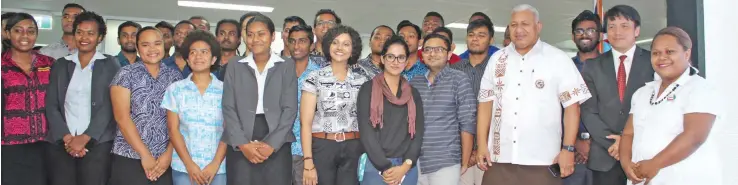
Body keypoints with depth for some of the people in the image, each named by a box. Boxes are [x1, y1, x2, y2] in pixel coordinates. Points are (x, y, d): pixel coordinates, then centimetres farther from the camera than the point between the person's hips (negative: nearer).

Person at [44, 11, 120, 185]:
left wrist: (85, 138, -11)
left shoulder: (110, 64, 4)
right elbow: (51, 105, 6)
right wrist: (66, 137, -7)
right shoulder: (61, 64, 12)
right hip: (60, 143, 3)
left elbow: (109, 106, -4)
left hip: (97, 142, -2)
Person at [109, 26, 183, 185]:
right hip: (129, 157, -2)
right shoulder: (126, 74, -1)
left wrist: (169, 153, -7)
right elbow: (122, 118, -8)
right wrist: (145, 155, -11)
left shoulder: (175, 76, 6)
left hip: (165, 160, 2)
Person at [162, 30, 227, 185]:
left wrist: (216, 164, -10)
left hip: (218, 168, 0)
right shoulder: (175, 89, 4)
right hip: (183, 168, 1)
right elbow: (173, 130, 2)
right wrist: (189, 164, -7)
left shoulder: (225, 90, 2)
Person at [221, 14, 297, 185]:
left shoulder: (287, 66, 5)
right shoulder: (234, 68, 9)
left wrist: (272, 144, -11)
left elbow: (290, 109, -1)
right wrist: (243, 144, -10)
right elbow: (228, 109, 3)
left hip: (277, 145, -1)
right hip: (240, 146, 1)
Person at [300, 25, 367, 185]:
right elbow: (305, 123, -4)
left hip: (353, 149, 2)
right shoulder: (315, 78, -1)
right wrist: (308, 162, -11)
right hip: (322, 147, -2)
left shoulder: (362, 80, 7)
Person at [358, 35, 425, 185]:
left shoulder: (413, 93, 10)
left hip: (407, 168, 3)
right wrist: (385, 167, -13)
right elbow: (366, 131, -8)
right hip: (375, 165, -3)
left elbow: (418, 131, 4)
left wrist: (406, 166, -9)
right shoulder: (368, 89, 0)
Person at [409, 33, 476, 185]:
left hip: (445, 165, -4)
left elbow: (467, 123, -7)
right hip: (414, 164, 4)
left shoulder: (459, 80, -4)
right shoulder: (414, 82, 9)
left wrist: (464, 163, -8)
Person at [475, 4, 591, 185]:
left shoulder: (558, 59, -1)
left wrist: (568, 149, -8)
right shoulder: (497, 59, 9)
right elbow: (486, 102, 8)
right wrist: (482, 144, 2)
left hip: (543, 160, -3)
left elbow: (572, 105, -3)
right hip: (499, 158, 3)